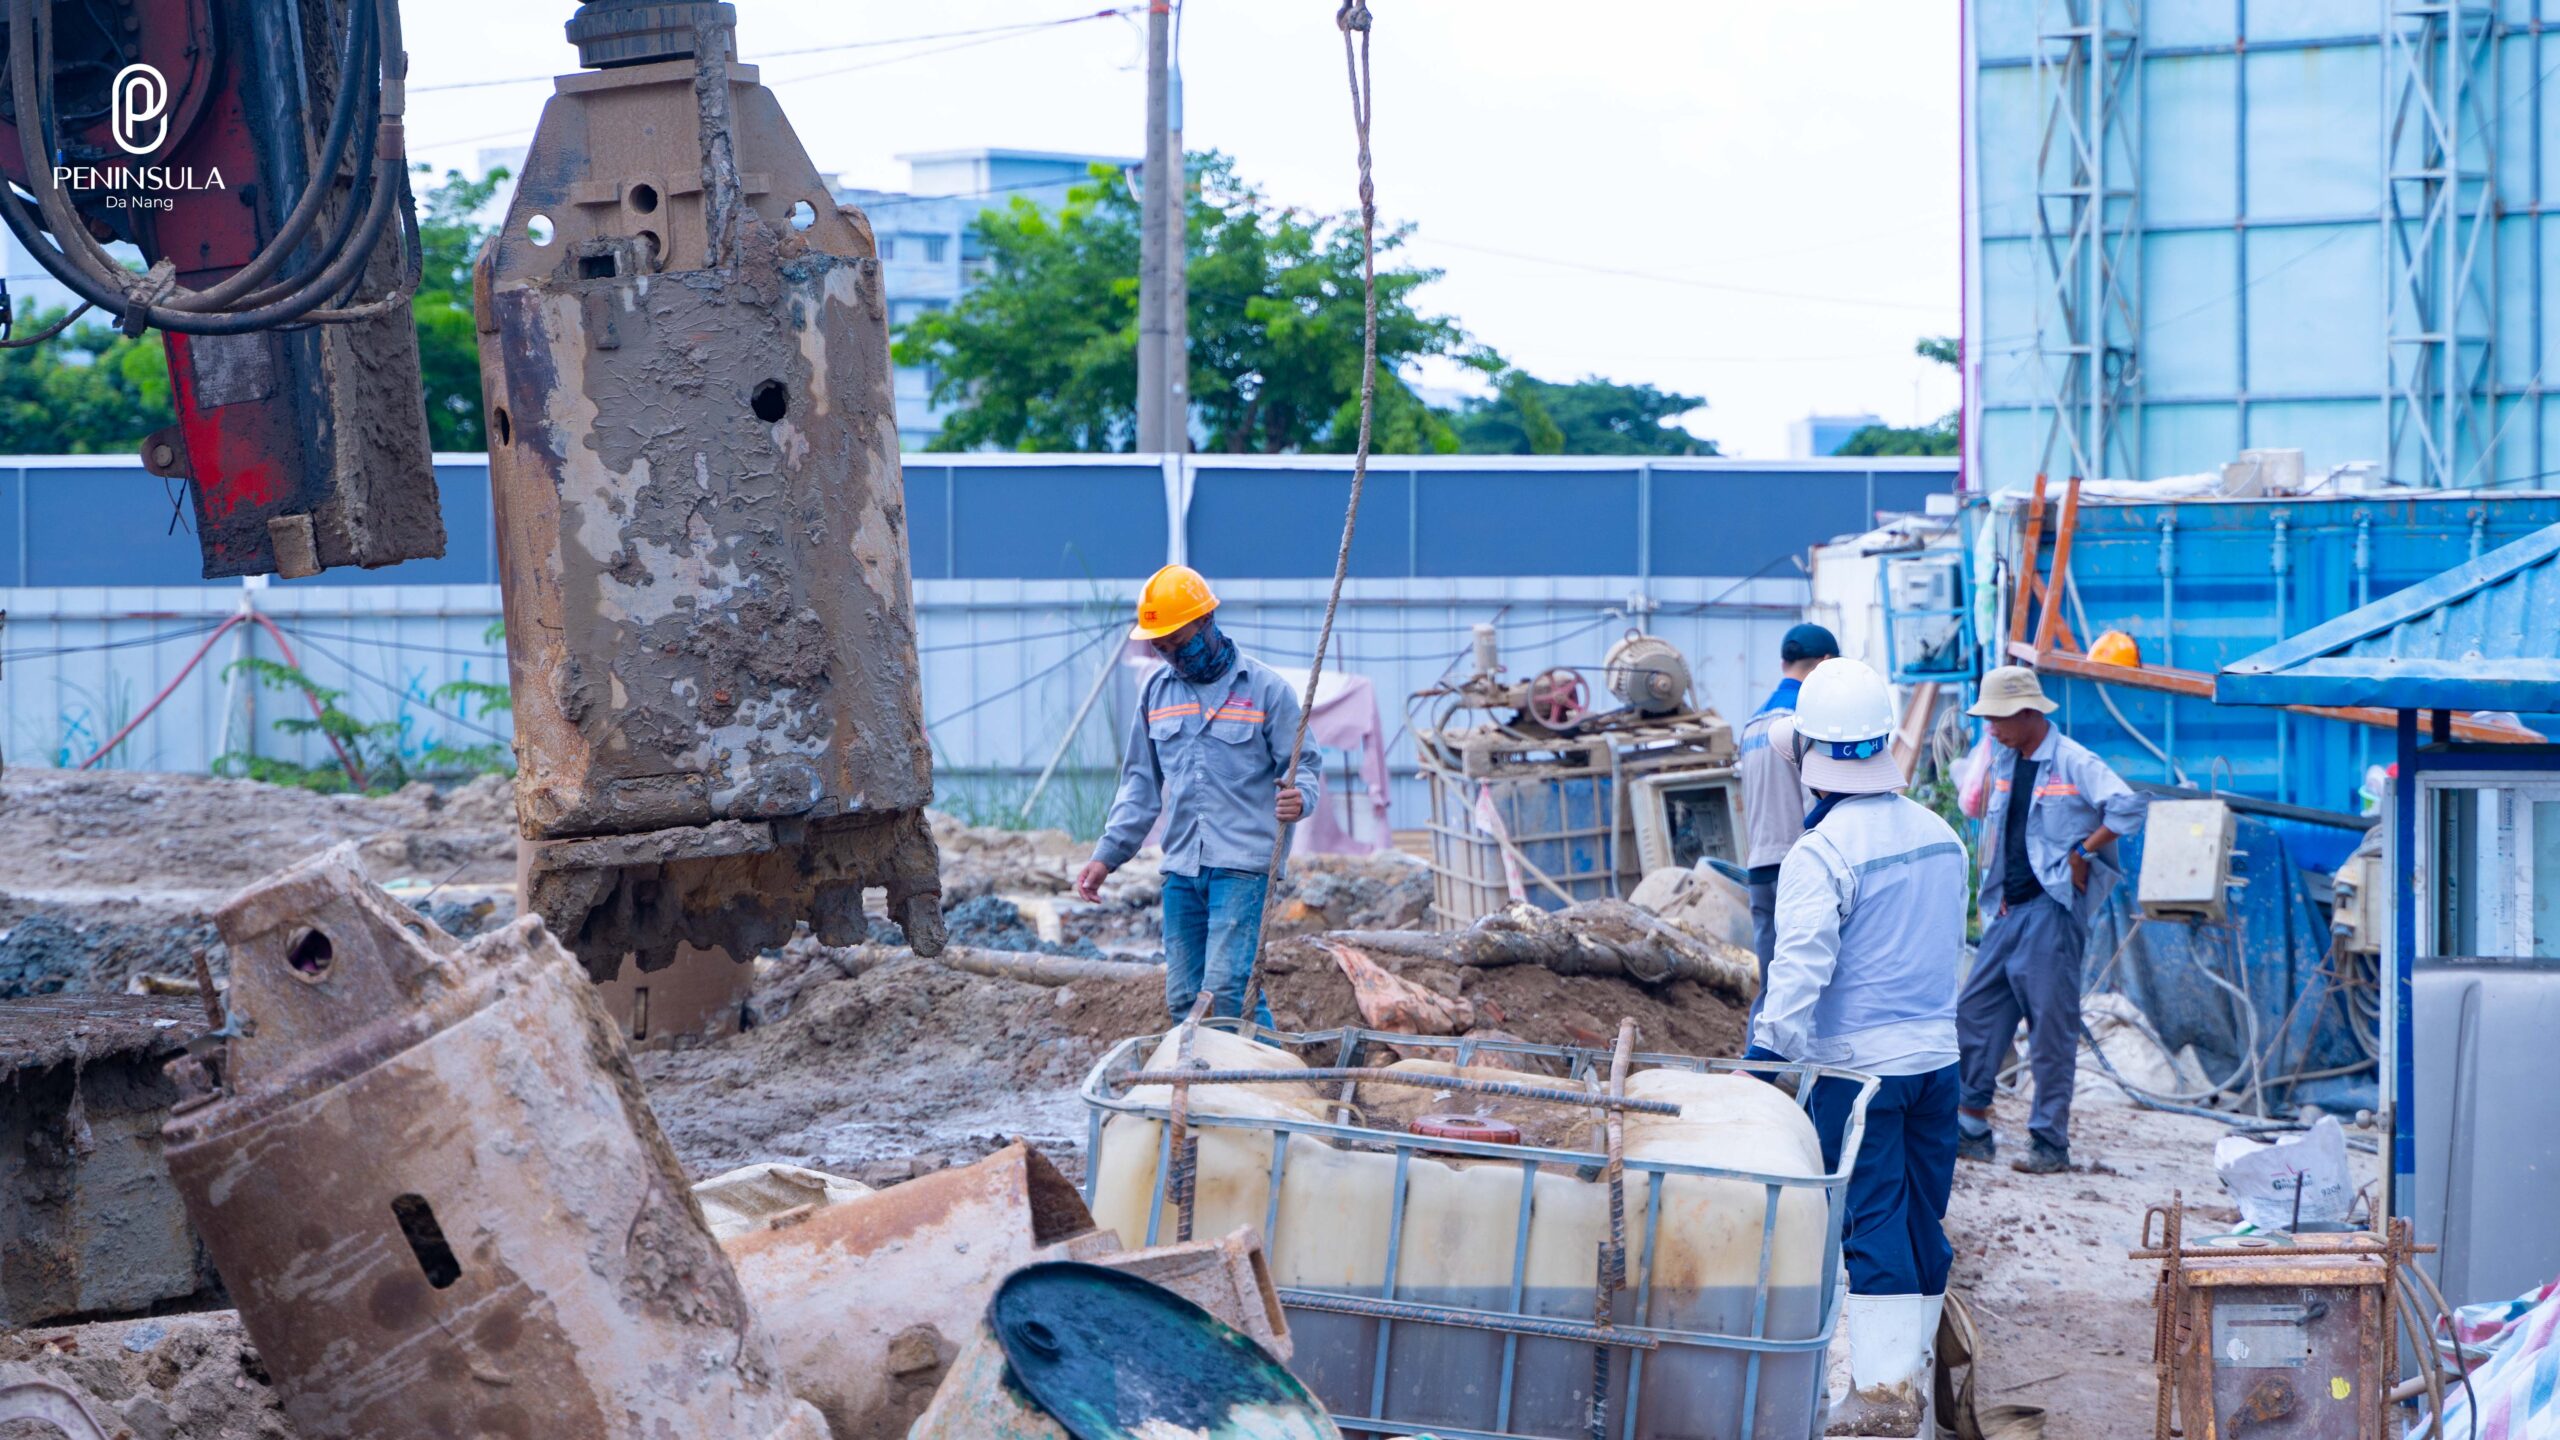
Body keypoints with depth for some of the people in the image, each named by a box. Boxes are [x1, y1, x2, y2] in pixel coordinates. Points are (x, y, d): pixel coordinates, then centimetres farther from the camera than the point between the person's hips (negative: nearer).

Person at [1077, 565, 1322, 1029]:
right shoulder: (1156, 691, 14)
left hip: (1242, 865, -5)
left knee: (1226, 988, -17)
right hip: (1180, 869, 5)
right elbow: (1141, 782, 21)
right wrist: (1108, 854, 13)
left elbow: (1305, 764, 3)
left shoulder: (1265, 688, 0)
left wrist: (1300, 798, -20)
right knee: (1183, 999, 3)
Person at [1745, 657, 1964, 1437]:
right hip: (1937, 1054, 6)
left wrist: (1764, 1055, -12)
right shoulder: (1940, 834, 5)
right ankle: (1913, 1369, 23)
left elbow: (1799, 970, -20)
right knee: (1923, 1216, 13)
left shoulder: (1821, 852, -17)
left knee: (1872, 1221, -1)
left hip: (1856, 1064, -6)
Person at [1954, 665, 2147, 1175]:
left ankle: (2050, 1143, 1)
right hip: (2009, 908, 8)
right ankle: (1973, 1128, 12)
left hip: (2052, 908, -8)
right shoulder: (2005, 763, 14)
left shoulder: (2073, 762, -10)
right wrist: (1997, 893, 15)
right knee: (1975, 1011, 5)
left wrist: (2083, 853, -16)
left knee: (2051, 1027, -4)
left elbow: (2128, 806, -20)